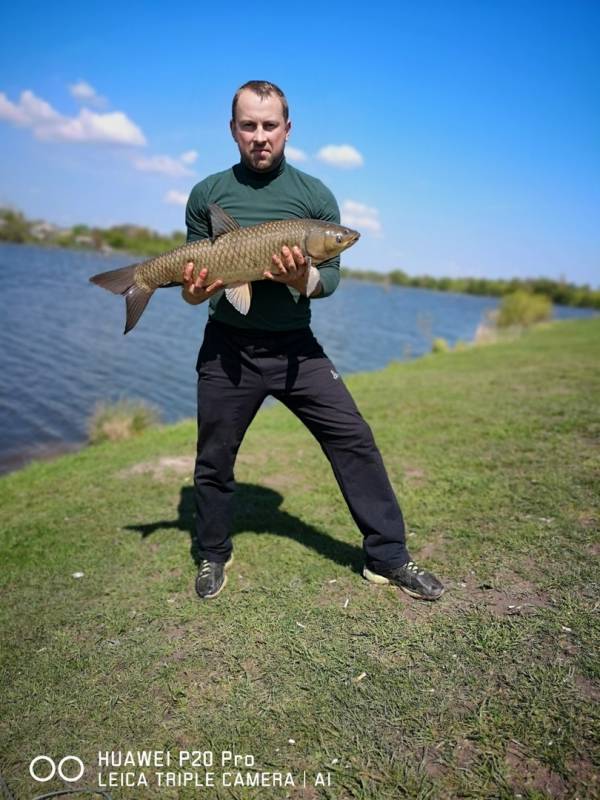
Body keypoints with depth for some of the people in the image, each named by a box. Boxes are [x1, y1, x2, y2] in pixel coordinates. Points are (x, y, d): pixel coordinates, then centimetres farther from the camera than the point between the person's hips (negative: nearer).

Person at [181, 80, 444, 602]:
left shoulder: (315, 196, 1)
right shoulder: (208, 194, 3)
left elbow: (331, 276, -3)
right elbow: (192, 266, 7)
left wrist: (303, 281, -25)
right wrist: (194, 292, -16)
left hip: (295, 347, 0)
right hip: (227, 348, 1)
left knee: (354, 440, -7)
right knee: (214, 459, 10)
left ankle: (389, 558, 9)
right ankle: (213, 556, 34)